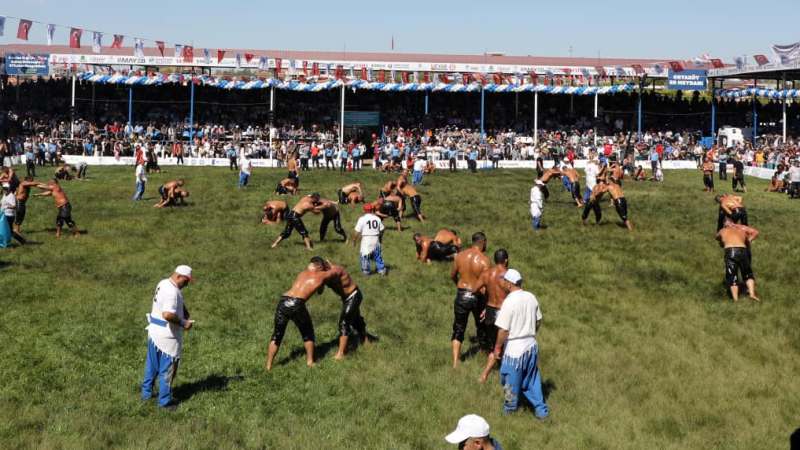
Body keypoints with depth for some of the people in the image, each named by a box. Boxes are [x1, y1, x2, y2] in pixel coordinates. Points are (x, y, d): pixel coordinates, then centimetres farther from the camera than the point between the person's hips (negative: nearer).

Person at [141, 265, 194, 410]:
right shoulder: (172, 292, -26)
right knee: (167, 369, 5)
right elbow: (167, 314, -36)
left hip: (154, 331, 9)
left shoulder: (163, 283, 6)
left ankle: (146, 392, 37)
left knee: (152, 365, 23)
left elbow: (180, 303, 17)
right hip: (167, 336, -9)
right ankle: (164, 401, 15)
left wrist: (186, 314, 3)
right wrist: (183, 323, -23)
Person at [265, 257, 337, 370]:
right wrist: (327, 267, 49)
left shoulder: (303, 273, 28)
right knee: (308, 334, 22)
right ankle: (310, 361, 28)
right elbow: (336, 271, 34)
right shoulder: (321, 275, 14)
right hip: (296, 304, -4)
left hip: (283, 302, 4)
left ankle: (268, 366, 18)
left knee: (277, 336, 18)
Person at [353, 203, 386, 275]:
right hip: (376, 239, 4)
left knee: (365, 256, 8)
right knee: (377, 254, 16)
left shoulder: (362, 219, -9)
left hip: (366, 240, -4)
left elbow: (357, 232, -9)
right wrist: (380, 237, 27)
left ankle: (366, 271, 15)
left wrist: (354, 240, 4)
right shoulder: (377, 218, 3)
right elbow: (381, 230, 9)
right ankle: (381, 269, 19)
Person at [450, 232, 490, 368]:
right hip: (477, 297, -2)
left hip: (461, 296, 2)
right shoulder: (484, 260, -14)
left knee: (458, 329, 9)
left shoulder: (460, 256, -3)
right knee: (481, 326, 20)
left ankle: (455, 362, 1)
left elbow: (452, 276, 8)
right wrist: (487, 305, -5)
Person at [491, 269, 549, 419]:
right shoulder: (531, 297, -1)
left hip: (514, 348, -6)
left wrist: (498, 347, -7)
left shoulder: (509, 302, -21)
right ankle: (541, 409, 21)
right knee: (532, 379, 18)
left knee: (511, 380, 14)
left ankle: (510, 408, 32)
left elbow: (503, 330, -20)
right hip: (531, 345, 6)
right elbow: (538, 321, 10)